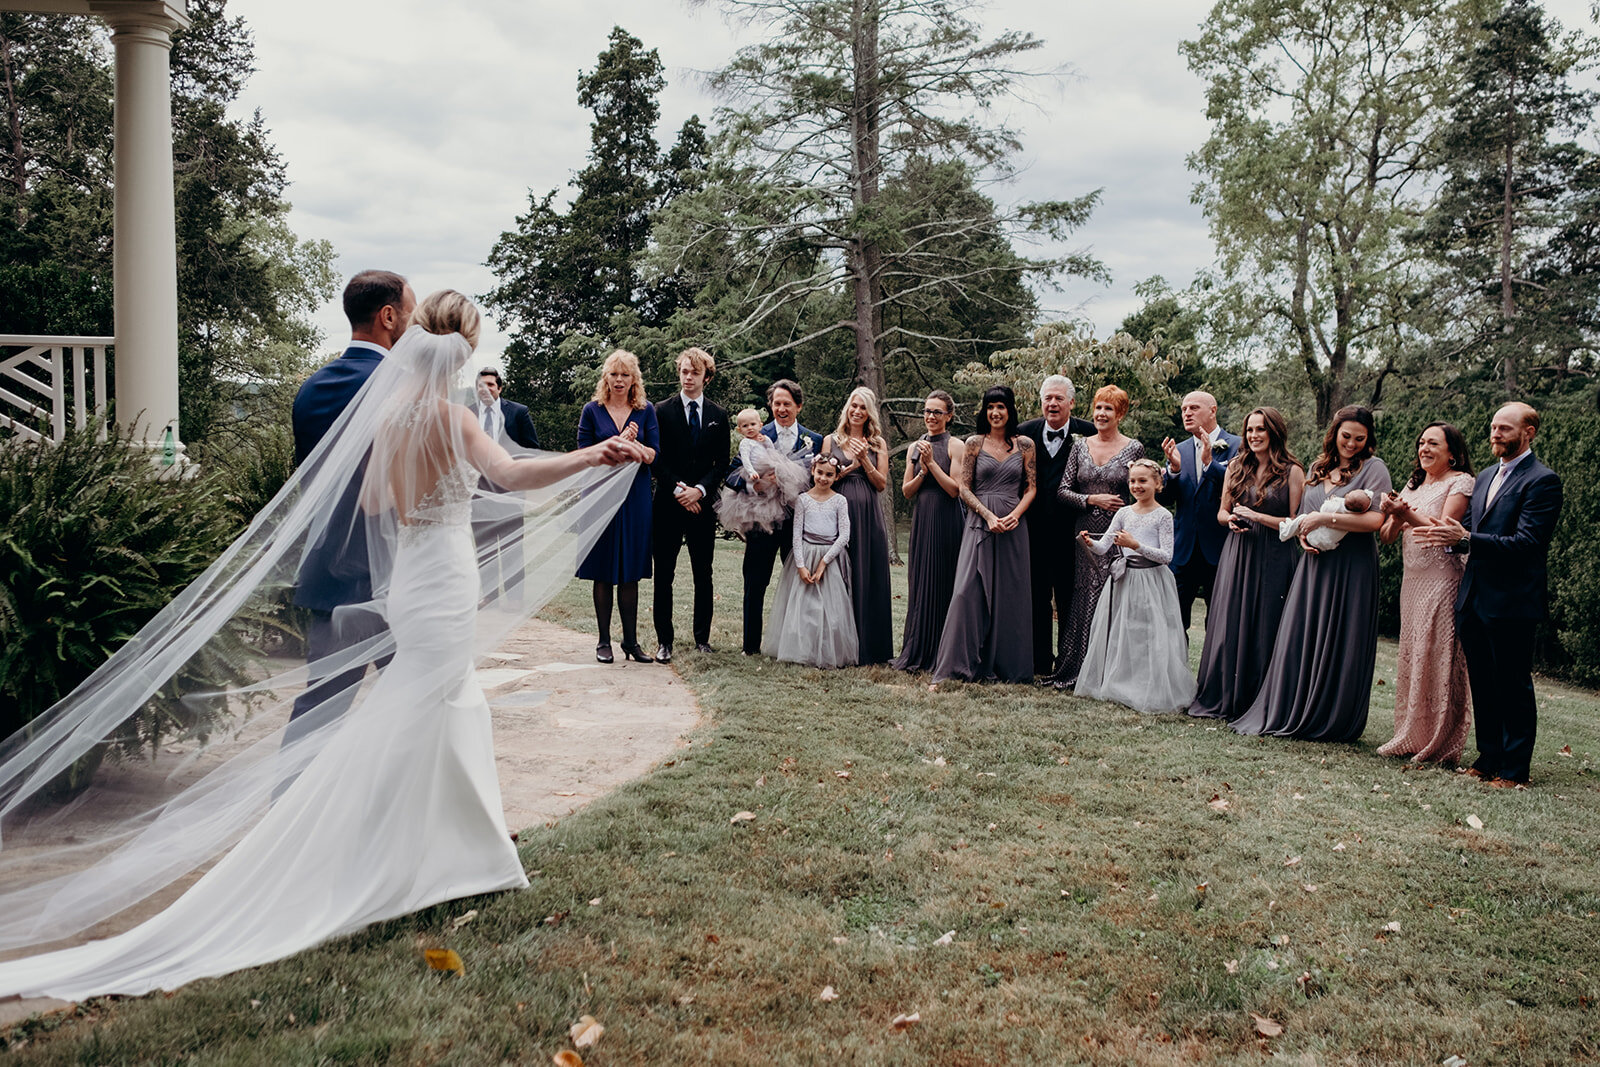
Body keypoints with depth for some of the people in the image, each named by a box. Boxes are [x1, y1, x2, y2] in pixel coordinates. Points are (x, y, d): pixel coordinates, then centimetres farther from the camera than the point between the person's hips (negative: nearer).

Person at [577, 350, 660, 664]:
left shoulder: (645, 411, 7)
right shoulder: (592, 411, 3)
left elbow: (654, 455, 0)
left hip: (635, 497, 1)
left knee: (630, 573, 6)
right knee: (603, 573, 3)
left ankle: (631, 640, 14)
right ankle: (604, 641, 12)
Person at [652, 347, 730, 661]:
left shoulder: (718, 417, 10)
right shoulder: (662, 411, 4)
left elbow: (722, 462, 7)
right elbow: (656, 458, 0)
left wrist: (699, 489, -8)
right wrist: (678, 489, -10)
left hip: (703, 504, 2)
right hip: (668, 503, -2)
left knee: (704, 575, 6)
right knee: (664, 575, 0)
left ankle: (702, 637, 15)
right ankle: (664, 641, 6)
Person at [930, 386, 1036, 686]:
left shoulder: (1024, 444, 8)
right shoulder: (974, 443, 5)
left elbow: (1031, 487, 7)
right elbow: (964, 488, 1)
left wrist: (1015, 514, -10)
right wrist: (988, 515, -11)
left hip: (1014, 525, 2)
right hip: (980, 523, -1)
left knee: (1011, 593, 4)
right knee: (968, 591, -10)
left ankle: (1007, 666, 15)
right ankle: (952, 666, -7)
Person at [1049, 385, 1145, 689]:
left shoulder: (1134, 449, 1)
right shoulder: (1080, 446, 7)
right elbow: (1063, 490, 4)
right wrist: (1093, 500, -9)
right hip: (1085, 535, 2)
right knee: (1083, 599, 4)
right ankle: (1078, 671, 11)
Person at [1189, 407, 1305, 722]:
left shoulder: (1292, 472, -3)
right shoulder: (1236, 466, 10)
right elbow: (1222, 512, 16)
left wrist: (1257, 516, -13)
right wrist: (1231, 520, -5)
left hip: (1274, 559, -3)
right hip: (1237, 553, 4)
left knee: (1264, 631, 0)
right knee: (1228, 627, 2)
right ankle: (1222, 699, 13)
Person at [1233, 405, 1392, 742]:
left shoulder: (1373, 468, -4)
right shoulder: (1317, 468, 14)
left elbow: (1375, 520, -17)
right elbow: (1301, 514, 23)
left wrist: (1324, 518, -16)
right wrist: (1302, 534, 2)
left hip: (1352, 569, -5)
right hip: (1315, 563, 5)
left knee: (1339, 644, 0)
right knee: (1300, 638, 3)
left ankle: (1333, 721, 12)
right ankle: (1292, 715, 12)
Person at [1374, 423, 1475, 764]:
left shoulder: (1461, 482, -4)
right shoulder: (1414, 484, 17)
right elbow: (1386, 537, 12)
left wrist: (1407, 513, -20)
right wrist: (1393, 516, -7)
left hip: (1443, 579, -7)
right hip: (1413, 581, 7)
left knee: (1437, 659, -4)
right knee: (1411, 657, 8)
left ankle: (1439, 744, 5)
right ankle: (1412, 737, 17)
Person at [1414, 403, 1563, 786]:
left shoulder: (1541, 481, -10)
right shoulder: (1485, 478, 16)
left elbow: (1527, 542, -19)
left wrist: (1466, 538, -26)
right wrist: (1451, 536, -4)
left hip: (1511, 603, -7)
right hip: (1474, 598, 8)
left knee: (1513, 687, 2)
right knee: (1482, 686, 14)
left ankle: (1514, 769, 11)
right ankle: (1488, 758, 24)